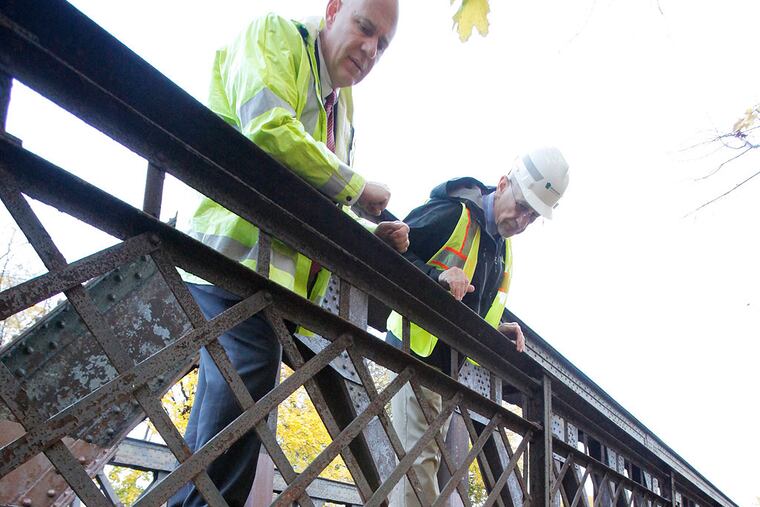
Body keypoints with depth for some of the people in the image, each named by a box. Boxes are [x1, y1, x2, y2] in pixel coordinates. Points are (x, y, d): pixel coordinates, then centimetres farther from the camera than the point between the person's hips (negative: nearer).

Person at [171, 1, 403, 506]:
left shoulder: (340, 105, 26)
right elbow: (270, 131, -17)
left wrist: (371, 236, 9)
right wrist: (357, 187, -7)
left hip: (275, 274, 9)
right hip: (238, 255, -9)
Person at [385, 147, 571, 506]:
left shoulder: (503, 249, 17)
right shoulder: (452, 214, -11)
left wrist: (496, 329, 5)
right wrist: (437, 274, -30)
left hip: (448, 364, 9)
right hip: (417, 353, -9)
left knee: (426, 457, 9)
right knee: (420, 454, -13)